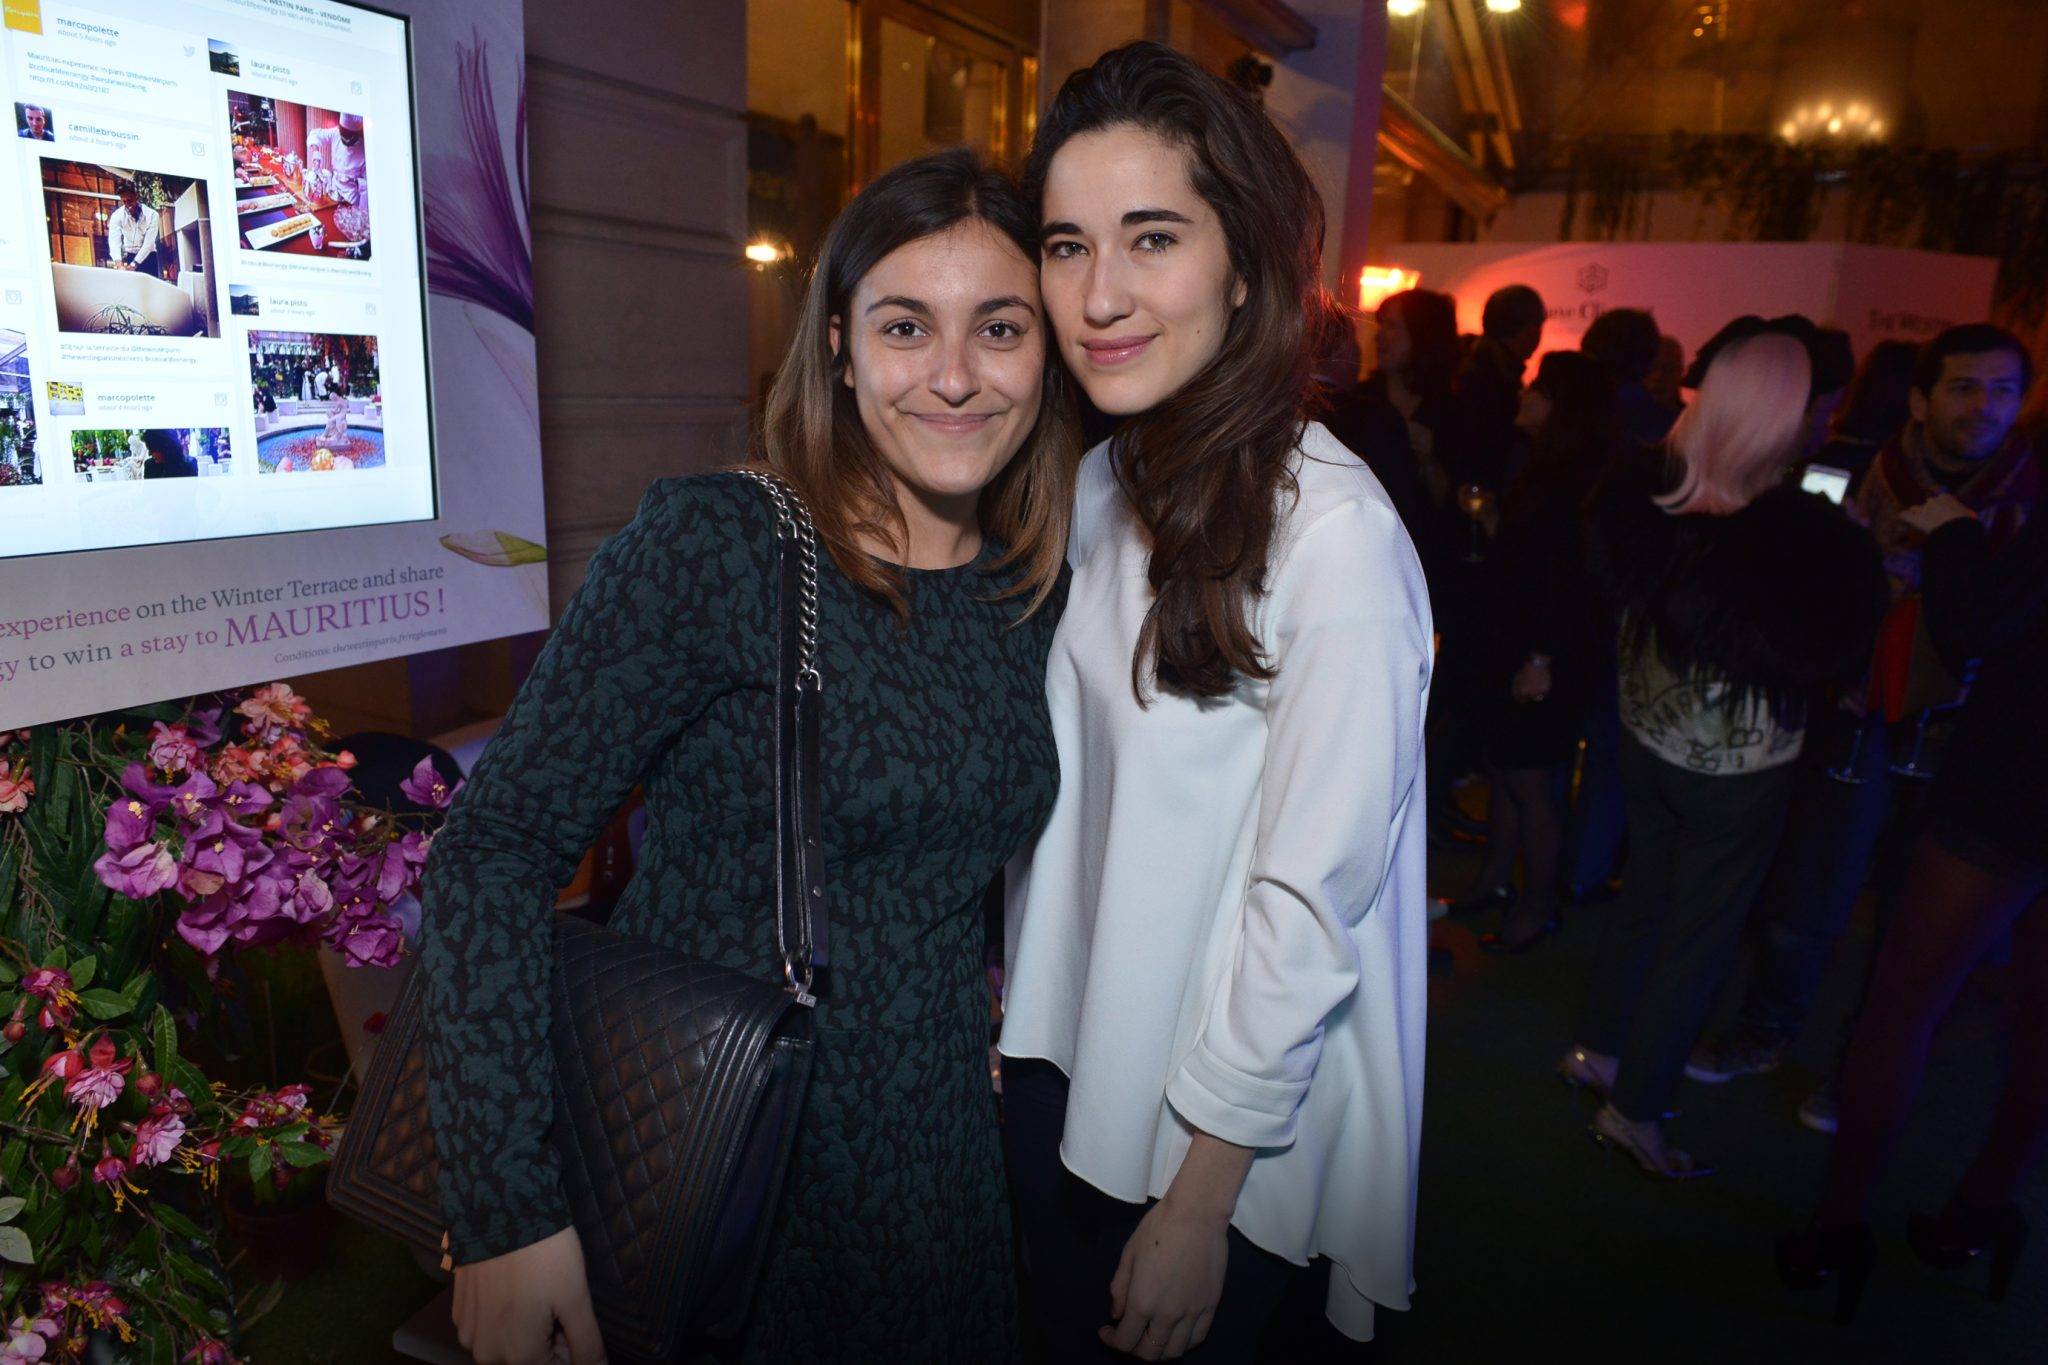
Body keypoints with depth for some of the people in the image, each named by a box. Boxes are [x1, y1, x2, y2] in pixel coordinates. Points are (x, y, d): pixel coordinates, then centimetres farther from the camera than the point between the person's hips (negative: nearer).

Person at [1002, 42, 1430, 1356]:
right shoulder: (1099, 483, 0)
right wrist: (1010, 992, 6)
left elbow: (1309, 902, -22)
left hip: (1229, 1132, -6)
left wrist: (1200, 1205, -15)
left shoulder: (1333, 531, -24)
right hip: (1061, 1060, 7)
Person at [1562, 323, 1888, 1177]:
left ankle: (1597, 1049, 40)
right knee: (1700, 931, 10)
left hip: (1646, 734, 6)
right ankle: (1633, 1107, 22)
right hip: (1737, 765, -5)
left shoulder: (1647, 494, -11)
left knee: (1645, 890, 24)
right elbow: (1835, 649, -14)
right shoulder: (1801, 534, -27)